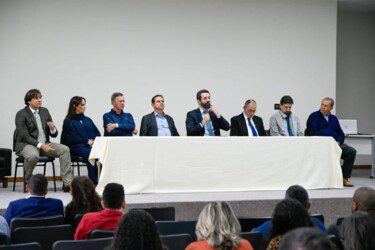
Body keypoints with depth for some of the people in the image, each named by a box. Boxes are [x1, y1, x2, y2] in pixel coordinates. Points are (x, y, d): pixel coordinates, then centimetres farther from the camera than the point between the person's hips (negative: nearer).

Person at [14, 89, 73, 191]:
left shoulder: (44, 111, 13)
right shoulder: (21, 114, -4)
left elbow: (54, 135, 14)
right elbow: (24, 136, -13)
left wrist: (52, 129, -12)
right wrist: (40, 145, -24)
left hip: (44, 144, 6)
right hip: (26, 144, -5)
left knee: (65, 149, -16)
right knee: (33, 155, -38)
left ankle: (68, 183, -21)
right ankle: (28, 181, -9)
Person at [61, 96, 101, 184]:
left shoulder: (88, 120, 26)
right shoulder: (68, 121, 10)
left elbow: (98, 134, 19)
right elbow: (71, 138, -2)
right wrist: (87, 141, -11)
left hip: (93, 145, 4)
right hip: (76, 147, -4)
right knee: (90, 154, -37)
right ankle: (94, 182, -37)